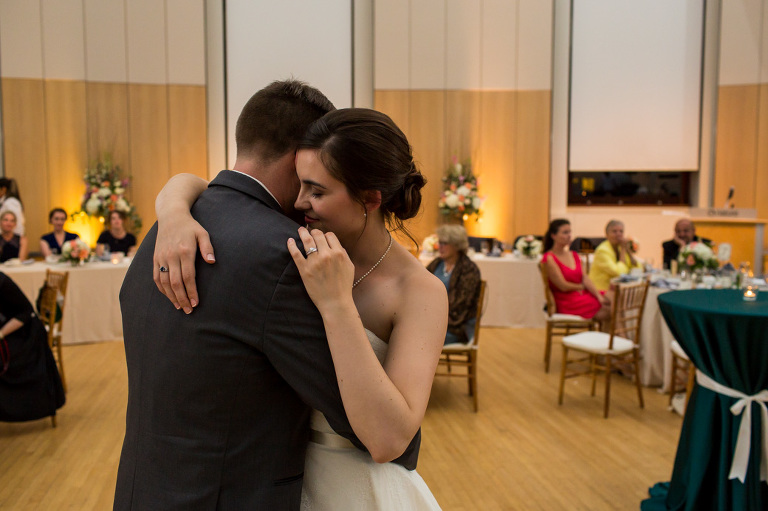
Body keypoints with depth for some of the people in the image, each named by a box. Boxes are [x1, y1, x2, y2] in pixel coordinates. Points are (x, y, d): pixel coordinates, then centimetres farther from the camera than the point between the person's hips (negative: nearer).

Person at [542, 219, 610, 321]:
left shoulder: (574, 255, 15)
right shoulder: (549, 258, -10)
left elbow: (585, 278, 6)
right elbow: (563, 286, -13)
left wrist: (599, 296, -7)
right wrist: (581, 287, 2)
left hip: (582, 295, 7)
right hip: (567, 302, -7)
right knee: (607, 309, -23)